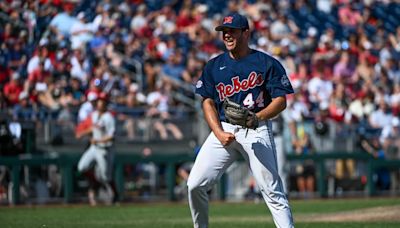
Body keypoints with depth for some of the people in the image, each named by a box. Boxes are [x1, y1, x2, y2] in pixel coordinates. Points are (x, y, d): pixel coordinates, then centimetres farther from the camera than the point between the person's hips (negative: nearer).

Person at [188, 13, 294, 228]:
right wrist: (219, 133, -7)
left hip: (257, 130, -4)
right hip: (223, 128, 4)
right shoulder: (214, 66, 11)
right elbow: (208, 102, 9)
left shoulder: (267, 63, 0)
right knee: (195, 185, -3)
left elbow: (280, 101, -4)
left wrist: (257, 117, -22)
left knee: (272, 190, -11)